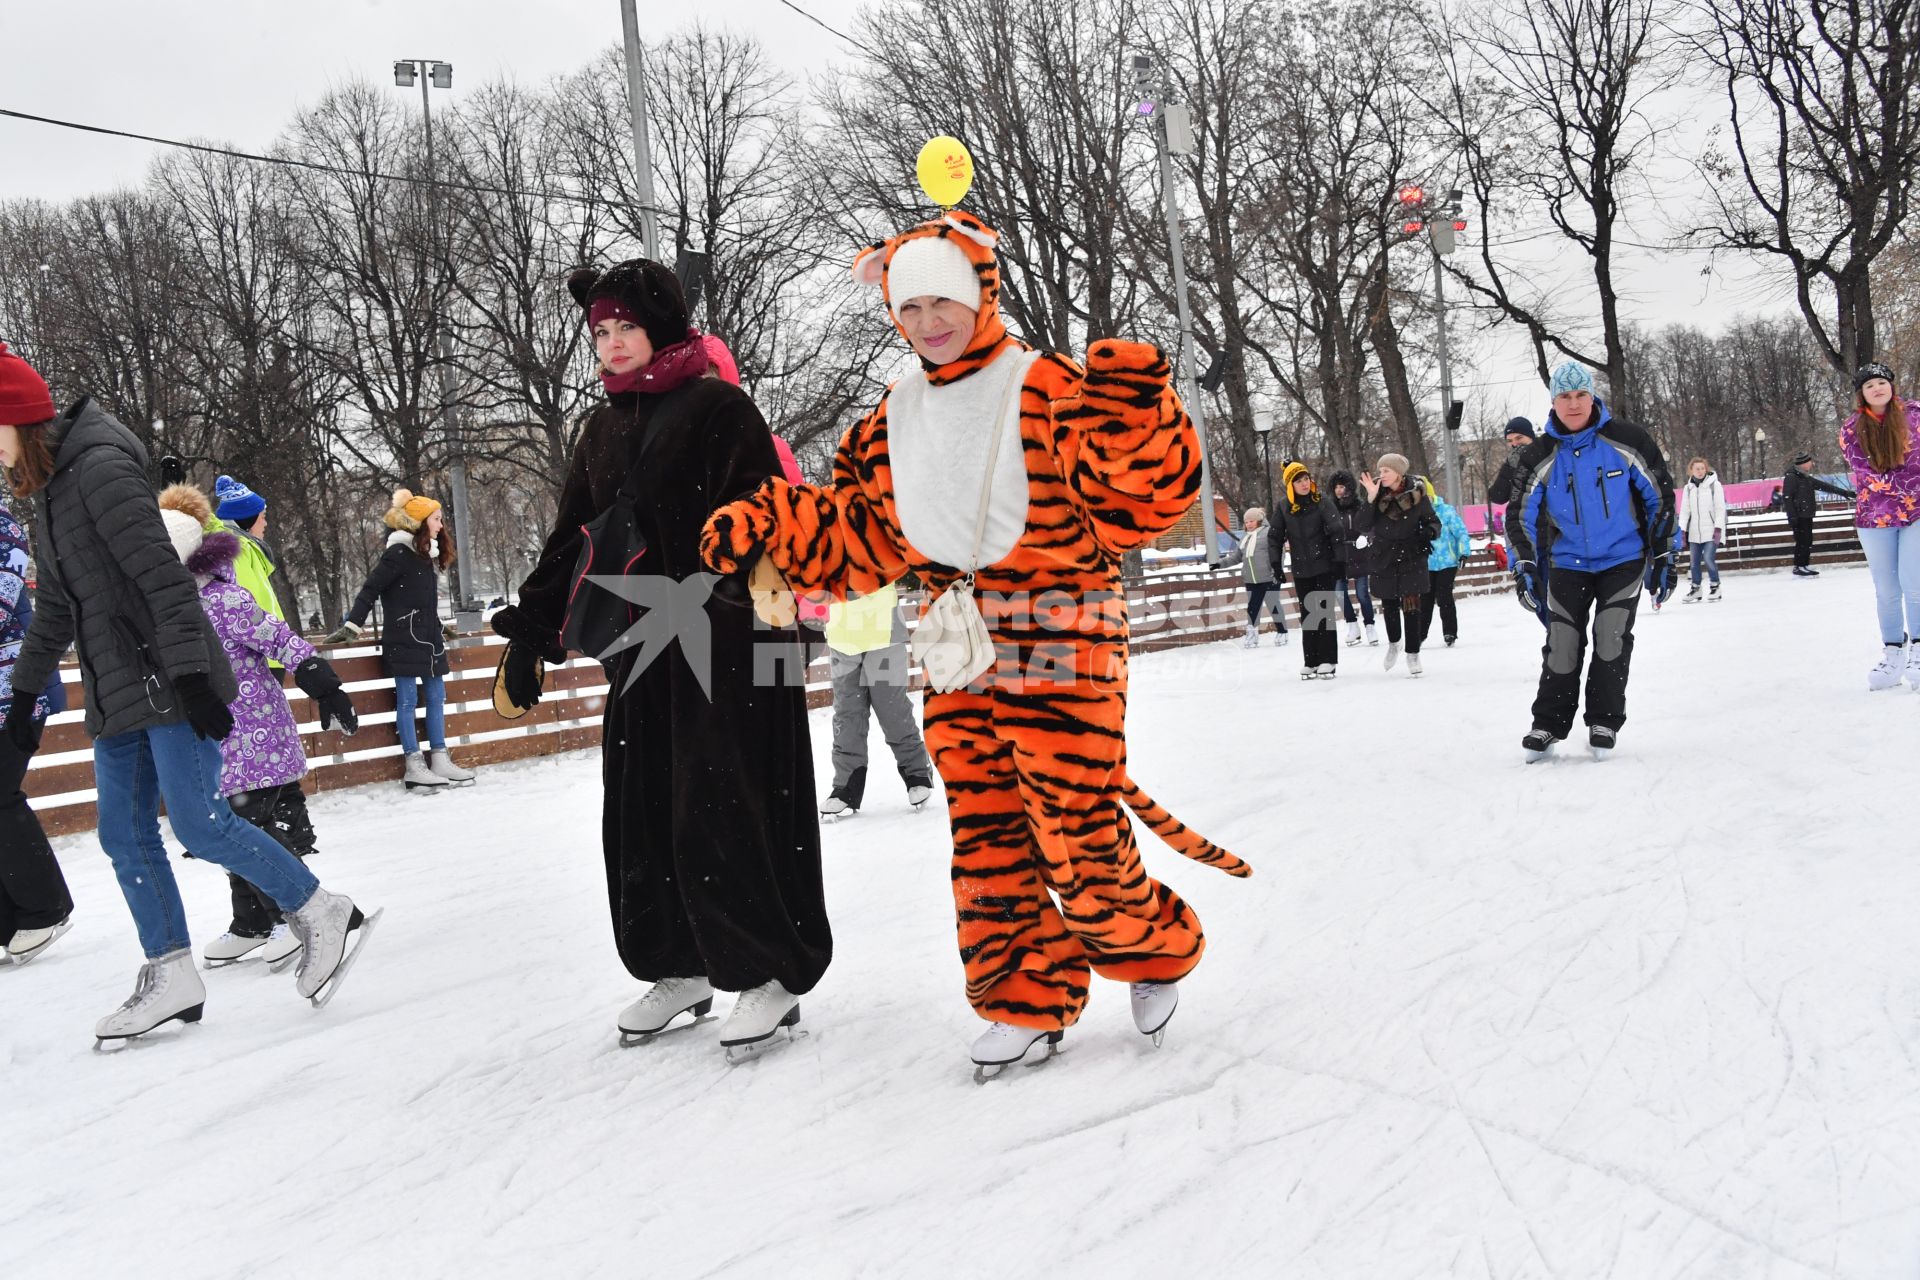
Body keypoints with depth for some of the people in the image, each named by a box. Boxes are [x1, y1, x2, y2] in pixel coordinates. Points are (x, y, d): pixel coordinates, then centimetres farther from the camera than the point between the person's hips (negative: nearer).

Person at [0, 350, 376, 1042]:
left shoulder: (100, 467, -12)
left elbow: (164, 576, -20)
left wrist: (190, 676, -25)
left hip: (171, 684, -9)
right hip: (117, 697, 9)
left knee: (199, 823, -11)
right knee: (125, 837, 7)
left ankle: (326, 914, 2)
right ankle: (171, 977, 14)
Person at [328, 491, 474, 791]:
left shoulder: (427, 554, 14)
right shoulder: (399, 553, -11)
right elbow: (370, 590, -12)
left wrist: (439, 628, 26)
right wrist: (352, 626, -15)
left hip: (428, 639, 9)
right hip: (404, 640, -9)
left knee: (436, 697, 8)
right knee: (408, 700, -4)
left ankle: (440, 761, 13)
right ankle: (414, 767, -1)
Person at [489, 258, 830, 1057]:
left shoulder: (719, 407, -5)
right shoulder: (603, 429, 17)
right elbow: (571, 539, 19)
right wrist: (530, 632, 14)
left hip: (727, 645, -7)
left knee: (722, 810, -8)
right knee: (641, 813, 8)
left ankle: (775, 970, 6)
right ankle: (680, 968, 21)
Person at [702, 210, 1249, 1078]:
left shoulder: (1049, 390, -9)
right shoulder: (893, 421, 12)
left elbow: (1140, 501, -14)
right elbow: (853, 536, 16)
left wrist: (1134, 420, -32)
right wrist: (763, 525, 3)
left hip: (1058, 642, -6)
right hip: (958, 658, 6)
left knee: (1078, 835, -3)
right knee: (985, 838, 9)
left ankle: (1158, 953, 24)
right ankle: (1025, 998, 24)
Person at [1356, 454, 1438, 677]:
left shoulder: (1416, 494, -6)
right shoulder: (1378, 493, -3)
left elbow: (1433, 521, 6)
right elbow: (1365, 527, -9)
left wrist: (1428, 532, -17)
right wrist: (1371, 499, -21)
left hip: (1411, 558, -2)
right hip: (1383, 558, 2)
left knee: (1411, 605, -4)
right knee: (1389, 604, 9)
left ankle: (1413, 654, 6)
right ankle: (1394, 642, 35)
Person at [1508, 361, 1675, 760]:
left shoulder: (1627, 440, -9)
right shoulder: (1540, 456, -5)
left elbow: (1660, 497, -1)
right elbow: (1521, 514, 2)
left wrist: (1662, 558, -2)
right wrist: (1525, 568, -8)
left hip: (1624, 559, -1)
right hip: (1568, 564, 1)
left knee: (1611, 639, -7)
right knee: (1562, 646, -3)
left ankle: (1604, 723, 8)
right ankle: (1548, 724, 10)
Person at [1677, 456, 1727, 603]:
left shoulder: (1714, 484, -3)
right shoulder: (1688, 488, 8)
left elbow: (1720, 508, -4)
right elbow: (1685, 510, 12)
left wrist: (1718, 528, -11)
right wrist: (1682, 529, 3)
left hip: (1711, 530, -4)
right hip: (1694, 532, 4)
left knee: (1708, 558, -13)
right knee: (1694, 561, 6)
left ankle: (1715, 586, 4)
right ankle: (1695, 588, 18)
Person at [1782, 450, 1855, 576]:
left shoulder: (1807, 478, 16)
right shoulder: (1791, 477, -10)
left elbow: (1824, 486, 21)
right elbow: (1787, 498, -15)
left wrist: (1843, 492, 21)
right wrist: (1791, 516, -20)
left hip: (1807, 516, 9)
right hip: (1799, 517, -9)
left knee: (1808, 541, 10)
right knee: (1802, 541, -10)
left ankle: (1805, 565, 16)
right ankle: (1799, 567, -6)